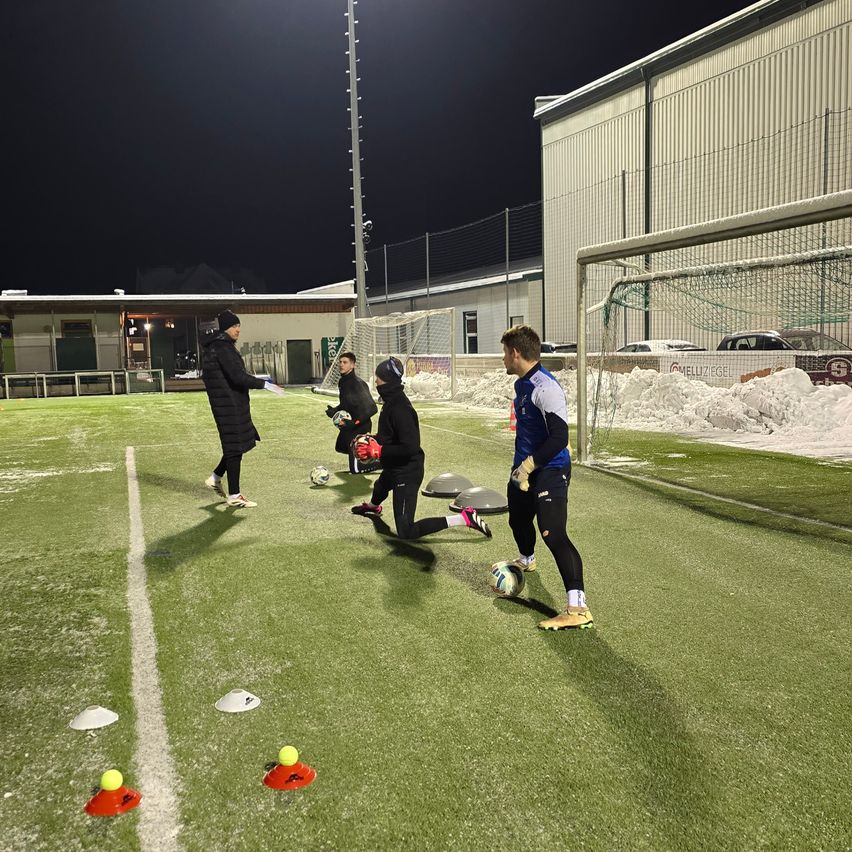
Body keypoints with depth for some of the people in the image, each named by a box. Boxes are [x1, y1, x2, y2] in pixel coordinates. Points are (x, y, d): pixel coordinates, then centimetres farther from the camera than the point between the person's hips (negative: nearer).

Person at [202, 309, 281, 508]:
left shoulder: (215, 346, 14)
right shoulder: (223, 347, -17)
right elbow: (238, 376, -26)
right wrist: (265, 384, -20)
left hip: (233, 403, 10)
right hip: (230, 404, -10)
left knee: (240, 443, 19)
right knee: (236, 446, -3)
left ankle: (215, 479, 28)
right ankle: (234, 496, 6)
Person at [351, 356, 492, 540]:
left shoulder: (399, 408, -28)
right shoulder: (391, 401, 2)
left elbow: (410, 447, -32)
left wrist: (379, 451, -25)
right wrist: (372, 440, 4)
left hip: (407, 473, -10)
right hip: (394, 468, 10)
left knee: (406, 532, -12)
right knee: (380, 488, 41)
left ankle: (463, 518, -11)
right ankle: (373, 506, 78)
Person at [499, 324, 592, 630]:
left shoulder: (545, 387, -23)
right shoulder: (522, 383, 9)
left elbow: (559, 437, -28)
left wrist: (529, 465, -25)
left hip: (550, 471, -10)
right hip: (524, 469, 10)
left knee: (553, 534, -18)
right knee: (518, 520, 29)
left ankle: (578, 608, -18)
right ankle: (526, 561, 61)